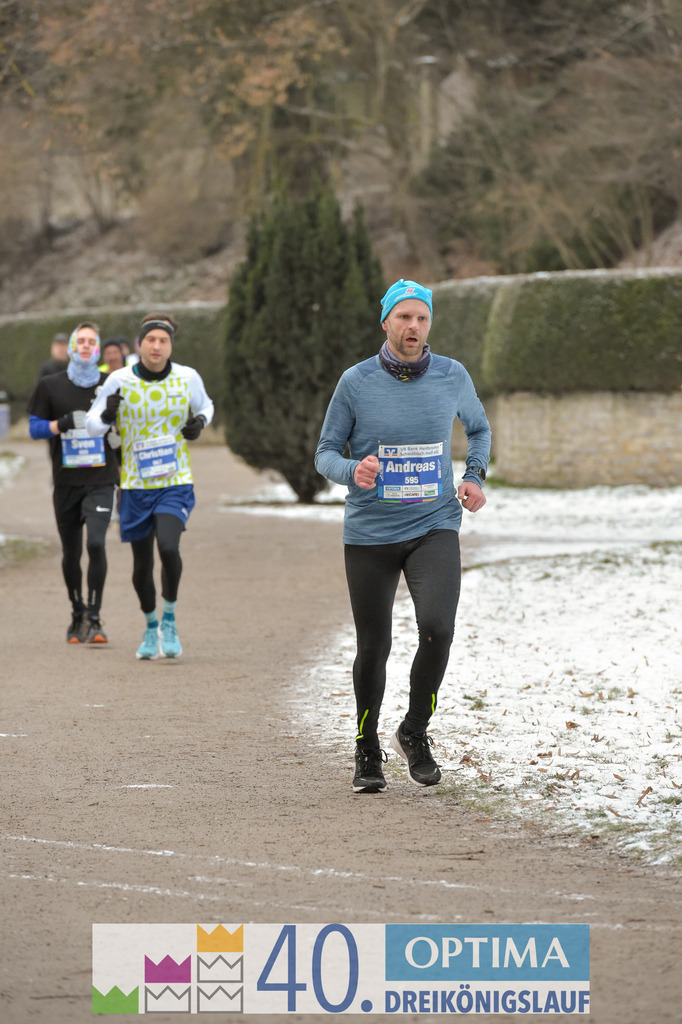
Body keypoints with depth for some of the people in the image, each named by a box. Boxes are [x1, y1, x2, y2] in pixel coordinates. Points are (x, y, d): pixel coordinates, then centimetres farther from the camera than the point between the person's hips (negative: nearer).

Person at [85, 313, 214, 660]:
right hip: (135, 486, 1)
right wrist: (106, 416, -23)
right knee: (142, 564, 8)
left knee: (168, 547, -23)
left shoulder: (188, 378, -2)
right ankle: (150, 628, 32)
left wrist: (200, 422, -4)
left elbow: (205, 405, 19)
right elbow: (92, 423, 0)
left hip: (175, 484, -1)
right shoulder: (119, 381, -5)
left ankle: (169, 619, -1)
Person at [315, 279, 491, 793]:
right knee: (373, 647, 6)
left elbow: (479, 427, 21)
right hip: (370, 533, 0)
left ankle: (415, 732, 3)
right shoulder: (356, 382, -5)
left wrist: (475, 475, 4)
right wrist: (353, 471, -21)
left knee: (437, 628, -21)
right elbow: (326, 453, 1)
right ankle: (368, 752, 29)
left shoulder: (453, 376, 1)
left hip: (435, 526, 0)